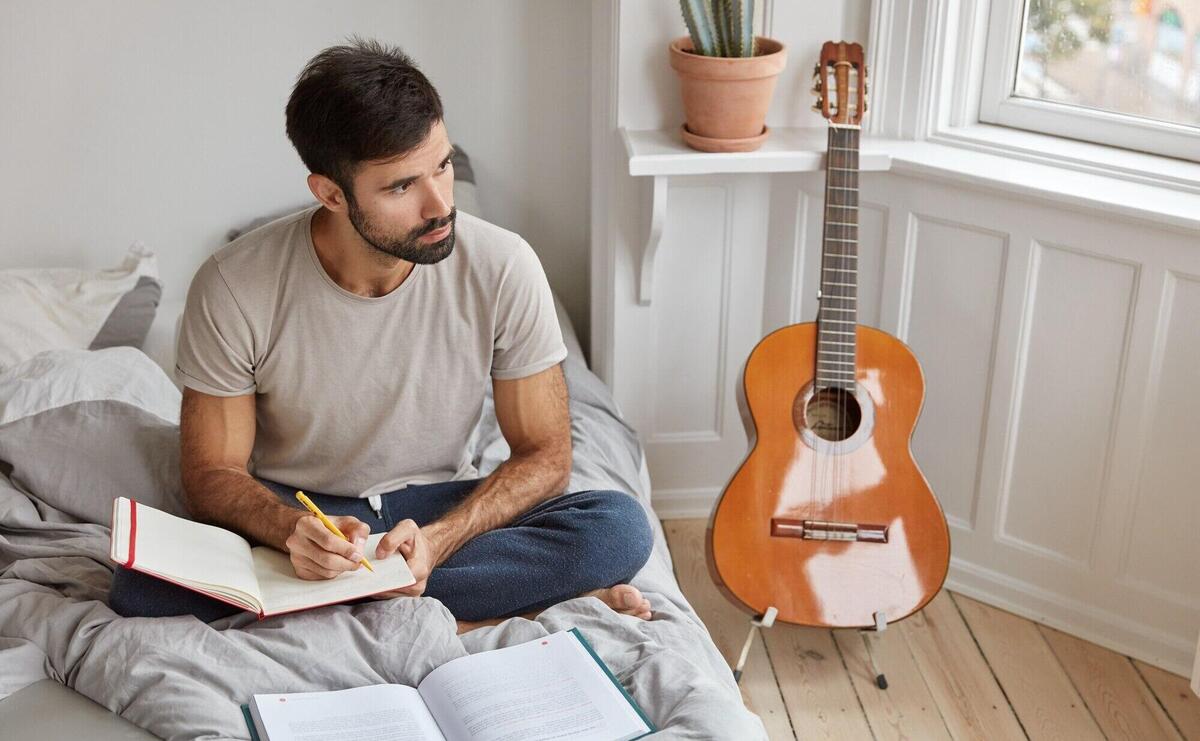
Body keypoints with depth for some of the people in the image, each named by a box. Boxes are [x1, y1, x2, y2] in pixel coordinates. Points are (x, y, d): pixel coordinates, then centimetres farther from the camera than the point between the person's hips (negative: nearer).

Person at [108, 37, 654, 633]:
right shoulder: (233, 288, -18)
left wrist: (437, 539, -28)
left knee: (620, 529, -26)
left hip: (440, 511, 0)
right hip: (288, 514, 1)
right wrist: (293, 531, -33)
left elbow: (544, 455, -9)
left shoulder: (502, 269, -17)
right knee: (140, 589, -31)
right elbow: (212, 472, -9)